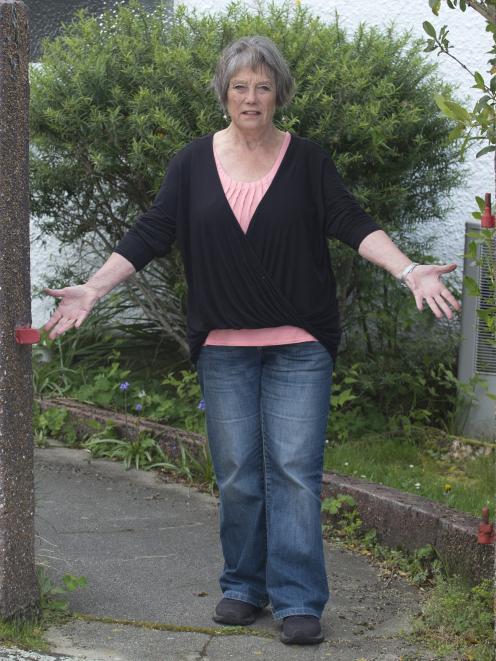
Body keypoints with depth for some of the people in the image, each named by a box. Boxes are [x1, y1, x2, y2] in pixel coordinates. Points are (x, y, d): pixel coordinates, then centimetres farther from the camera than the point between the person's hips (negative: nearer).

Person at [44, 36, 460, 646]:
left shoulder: (307, 160, 1)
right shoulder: (194, 162, 4)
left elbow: (351, 223, -6)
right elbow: (151, 233, 1)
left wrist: (408, 270, -22)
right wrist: (93, 289, -8)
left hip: (299, 345, -1)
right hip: (224, 346, 2)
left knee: (294, 470, -4)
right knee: (237, 474, 6)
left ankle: (298, 601, 1)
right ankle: (244, 588, 21)